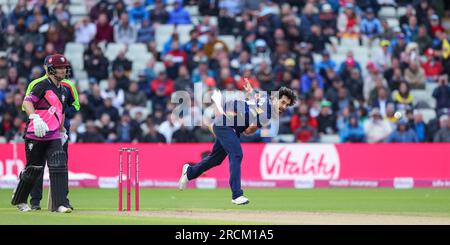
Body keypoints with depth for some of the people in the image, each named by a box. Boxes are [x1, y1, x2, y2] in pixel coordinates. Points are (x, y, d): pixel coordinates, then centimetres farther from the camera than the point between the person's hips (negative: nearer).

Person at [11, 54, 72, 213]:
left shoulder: (63, 91, 16)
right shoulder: (43, 86, -8)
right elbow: (27, 102, -19)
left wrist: (62, 131, 30)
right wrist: (35, 117, -34)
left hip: (53, 136, 6)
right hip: (35, 135, -6)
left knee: (59, 167, -12)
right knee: (33, 169, 3)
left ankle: (59, 204, -15)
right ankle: (19, 200, 26)